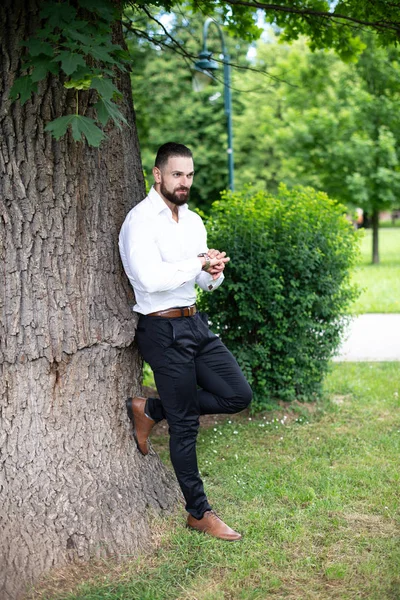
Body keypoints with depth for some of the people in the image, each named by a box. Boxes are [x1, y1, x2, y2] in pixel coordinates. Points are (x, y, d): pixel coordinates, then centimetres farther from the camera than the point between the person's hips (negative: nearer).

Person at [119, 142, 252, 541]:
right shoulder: (141, 220, -13)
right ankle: (199, 513, 16)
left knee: (237, 395, 4)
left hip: (195, 323, 8)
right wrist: (199, 262, -16)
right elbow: (150, 278, -26)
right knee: (185, 424, 1)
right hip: (163, 331, -8)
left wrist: (214, 274, -8)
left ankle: (150, 411, 17)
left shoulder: (193, 221, 11)